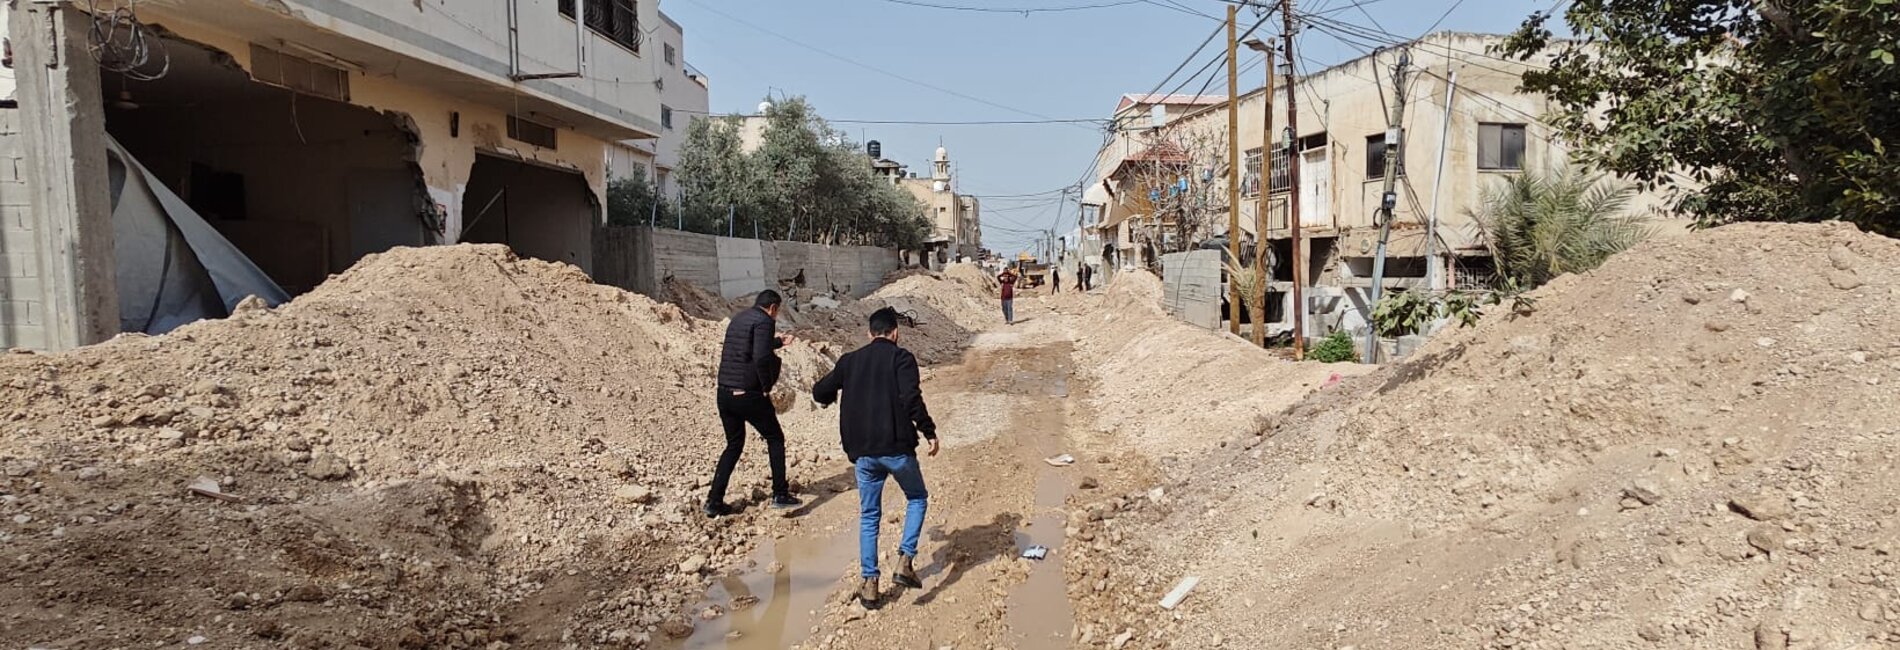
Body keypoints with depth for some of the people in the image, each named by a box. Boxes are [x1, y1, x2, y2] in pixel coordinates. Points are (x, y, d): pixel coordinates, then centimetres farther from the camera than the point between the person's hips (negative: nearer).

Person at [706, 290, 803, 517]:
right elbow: (761, 358, -24)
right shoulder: (764, 321, -10)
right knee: (775, 439, 12)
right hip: (748, 394, -7)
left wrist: (778, 342, 43)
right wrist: (767, 388, -11)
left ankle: (714, 501, 14)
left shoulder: (738, 318, 15)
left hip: (725, 394, 7)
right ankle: (780, 494, 12)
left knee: (734, 445, 18)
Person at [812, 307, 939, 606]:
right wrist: (929, 432, -9)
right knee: (917, 499, 20)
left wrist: (845, 389, 35)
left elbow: (819, 392, 15)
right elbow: (911, 399, -18)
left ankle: (869, 583, 13)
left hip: (863, 452, 3)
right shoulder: (901, 358, -4)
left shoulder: (849, 361, 9)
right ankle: (905, 562, 6)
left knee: (868, 516, 16)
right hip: (897, 448, -3)